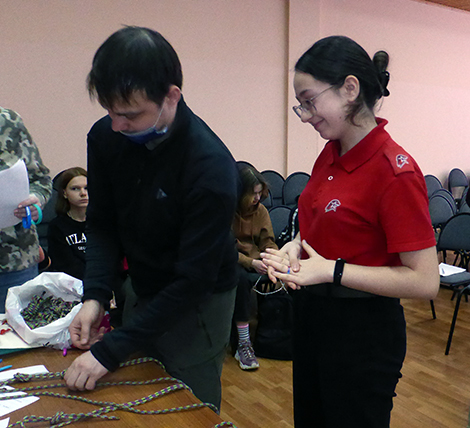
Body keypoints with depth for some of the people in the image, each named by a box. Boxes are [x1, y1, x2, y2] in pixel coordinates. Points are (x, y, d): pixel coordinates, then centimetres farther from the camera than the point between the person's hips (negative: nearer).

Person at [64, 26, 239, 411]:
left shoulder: (211, 167, -30)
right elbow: (103, 224, 0)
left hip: (197, 303, -5)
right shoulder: (106, 136, -11)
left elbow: (194, 280, -27)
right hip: (140, 291, 6)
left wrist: (110, 352, -25)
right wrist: (95, 296, -15)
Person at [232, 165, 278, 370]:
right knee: (240, 277, -39)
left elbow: (268, 242, 7)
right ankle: (243, 344, -31)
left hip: (256, 263, 5)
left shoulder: (261, 210, 9)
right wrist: (251, 263, -25)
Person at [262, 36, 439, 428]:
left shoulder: (395, 171, -23)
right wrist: (295, 247, -5)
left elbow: (425, 281, -22)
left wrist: (332, 271, -24)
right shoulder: (330, 155, 2)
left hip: (363, 334, -8)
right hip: (312, 318, 8)